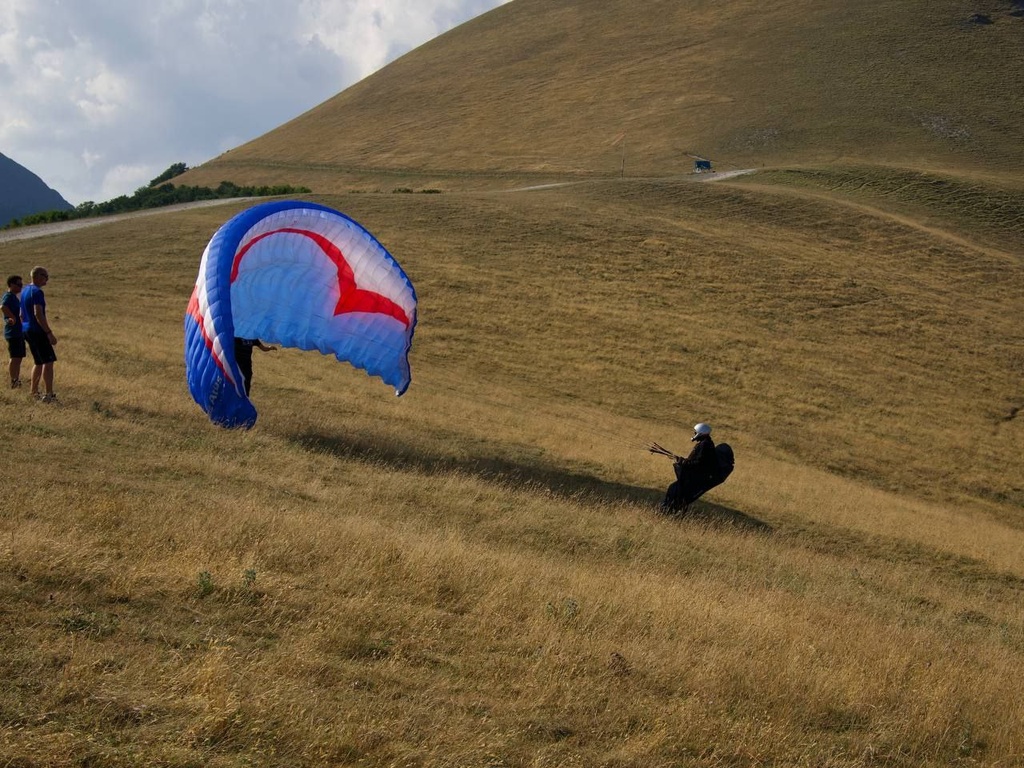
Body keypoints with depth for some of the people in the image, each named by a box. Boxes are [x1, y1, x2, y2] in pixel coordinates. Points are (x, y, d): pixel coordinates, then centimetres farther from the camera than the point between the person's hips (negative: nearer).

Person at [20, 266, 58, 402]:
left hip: (27, 330, 10)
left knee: (39, 362, 17)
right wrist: (49, 333, -23)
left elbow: (22, 314, 21)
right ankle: (48, 394, -13)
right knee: (48, 361, -9)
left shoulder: (25, 290, 14)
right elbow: (38, 314, -24)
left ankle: (34, 392, 20)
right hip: (37, 331, -10)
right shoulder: (37, 292, -16)